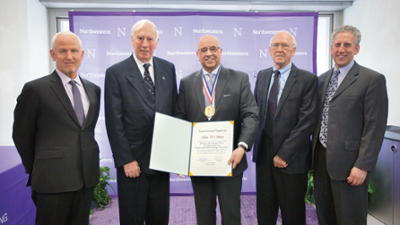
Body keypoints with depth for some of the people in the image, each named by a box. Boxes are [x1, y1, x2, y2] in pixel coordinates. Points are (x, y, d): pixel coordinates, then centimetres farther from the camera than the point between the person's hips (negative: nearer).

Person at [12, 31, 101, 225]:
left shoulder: (93, 90, 8)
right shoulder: (35, 89, -7)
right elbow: (21, 135, -1)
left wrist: (89, 162, 12)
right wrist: (36, 170, 6)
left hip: (86, 177, 5)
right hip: (52, 179, -4)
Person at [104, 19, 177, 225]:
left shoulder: (168, 68, 5)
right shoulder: (115, 73, -7)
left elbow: (174, 110, 7)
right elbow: (114, 122, -9)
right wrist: (126, 160, -12)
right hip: (132, 160, -3)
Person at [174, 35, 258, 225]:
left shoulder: (240, 79, 0)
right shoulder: (186, 83, 6)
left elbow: (251, 116, -7)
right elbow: (179, 119, 3)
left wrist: (242, 147, -22)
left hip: (229, 160, -1)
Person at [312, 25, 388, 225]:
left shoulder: (373, 80, -6)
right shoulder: (322, 79, 13)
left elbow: (375, 127, -11)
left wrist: (362, 166, -15)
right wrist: (314, 154, 12)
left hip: (348, 164, -5)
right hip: (321, 159, 6)